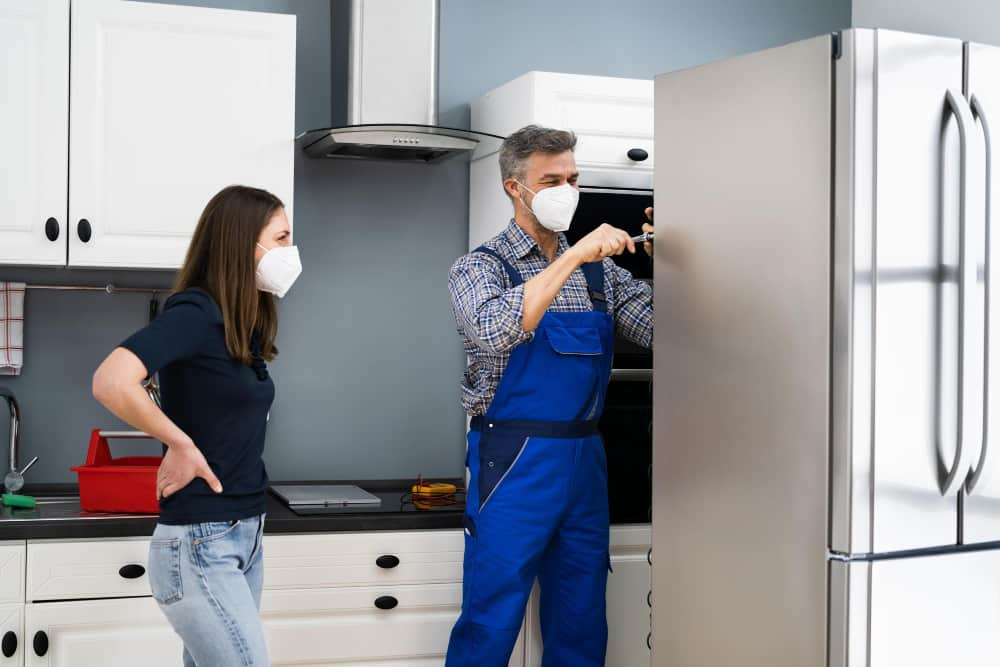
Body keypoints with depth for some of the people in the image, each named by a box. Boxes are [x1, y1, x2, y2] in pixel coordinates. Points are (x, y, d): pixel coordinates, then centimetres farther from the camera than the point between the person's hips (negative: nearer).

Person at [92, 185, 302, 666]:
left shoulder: (243, 322, 10)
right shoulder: (195, 310, -15)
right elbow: (111, 382, -30)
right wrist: (181, 445, -18)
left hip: (245, 536, 8)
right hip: (200, 544, -8)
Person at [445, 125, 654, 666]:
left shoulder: (599, 271, 12)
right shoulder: (480, 267, -2)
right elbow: (497, 331, -23)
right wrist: (573, 256, -25)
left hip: (585, 461, 5)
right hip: (515, 461, -5)